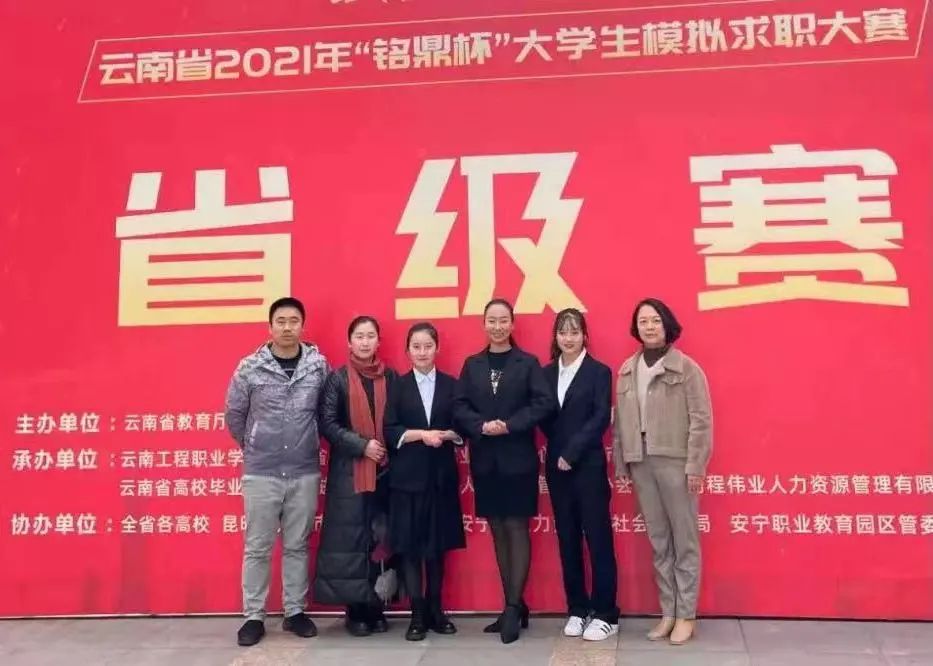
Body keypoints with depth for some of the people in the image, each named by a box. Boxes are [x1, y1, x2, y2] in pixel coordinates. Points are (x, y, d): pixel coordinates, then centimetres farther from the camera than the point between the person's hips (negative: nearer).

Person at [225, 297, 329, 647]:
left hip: (305, 473, 1)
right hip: (260, 474, -1)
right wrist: (252, 447, 12)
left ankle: (295, 612, 24)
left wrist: (308, 445, 9)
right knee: (257, 548, 7)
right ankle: (253, 617, 18)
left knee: (297, 546, 12)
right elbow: (234, 415, 6)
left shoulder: (319, 365, -2)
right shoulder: (249, 368, -5)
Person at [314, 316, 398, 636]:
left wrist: (390, 451, -7)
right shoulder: (338, 379, 1)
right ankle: (355, 610, 9)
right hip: (349, 471, -2)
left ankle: (376, 606, 15)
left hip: (385, 469, 2)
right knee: (352, 538, 0)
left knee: (381, 539, 4)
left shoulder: (391, 377, 7)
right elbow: (327, 423, -4)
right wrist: (362, 445, -13)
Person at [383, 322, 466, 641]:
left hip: (441, 476, 1)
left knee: (437, 546, 9)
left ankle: (435, 610, 20)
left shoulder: (451, 385, 7)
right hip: (407, 476, -1)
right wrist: (422, 434, -17)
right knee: (410, 547, 1)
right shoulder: (398, 386, 3)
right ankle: (418, 614, 9)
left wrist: (444, 435, -15)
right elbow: (390, 432, -5)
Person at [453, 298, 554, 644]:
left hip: (518, 459, -4)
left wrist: (509, 425, -19)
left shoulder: (528, 363, 0)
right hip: (484, 460, 4)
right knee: (498, 531, 9)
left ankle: (514, 607, 4)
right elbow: (459, 407, 1)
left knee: (517, 528, -1)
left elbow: (543, 403, -10)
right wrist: (482, 426, -16)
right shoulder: (472, 364, 8)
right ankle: (514, 604, 19)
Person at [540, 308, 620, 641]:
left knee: (598, 538, 0)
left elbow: (600, 418, -10)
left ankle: (606, 615, 8)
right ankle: (577, 610, 20)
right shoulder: (547, 373, 10)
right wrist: (557, 452, -4)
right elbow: (544, 416, 9)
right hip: (556, 466, 5)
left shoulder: (599, 372, -2)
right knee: (567, 539, 9)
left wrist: (571, 453, -15)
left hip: (588, 466, -4)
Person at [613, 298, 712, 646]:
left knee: (684, 541, 4)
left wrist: (695, 466, -11)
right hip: (641, 462, 5)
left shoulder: (686, 368, -5)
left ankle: (686, 614, 15)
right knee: (658, 542, 11)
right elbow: (621, 420, 10)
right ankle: (668, 612, 21)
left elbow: (701, 419, -8)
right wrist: (622, 462, 8)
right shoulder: (627, 370, 9)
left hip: (675, 461, -4)